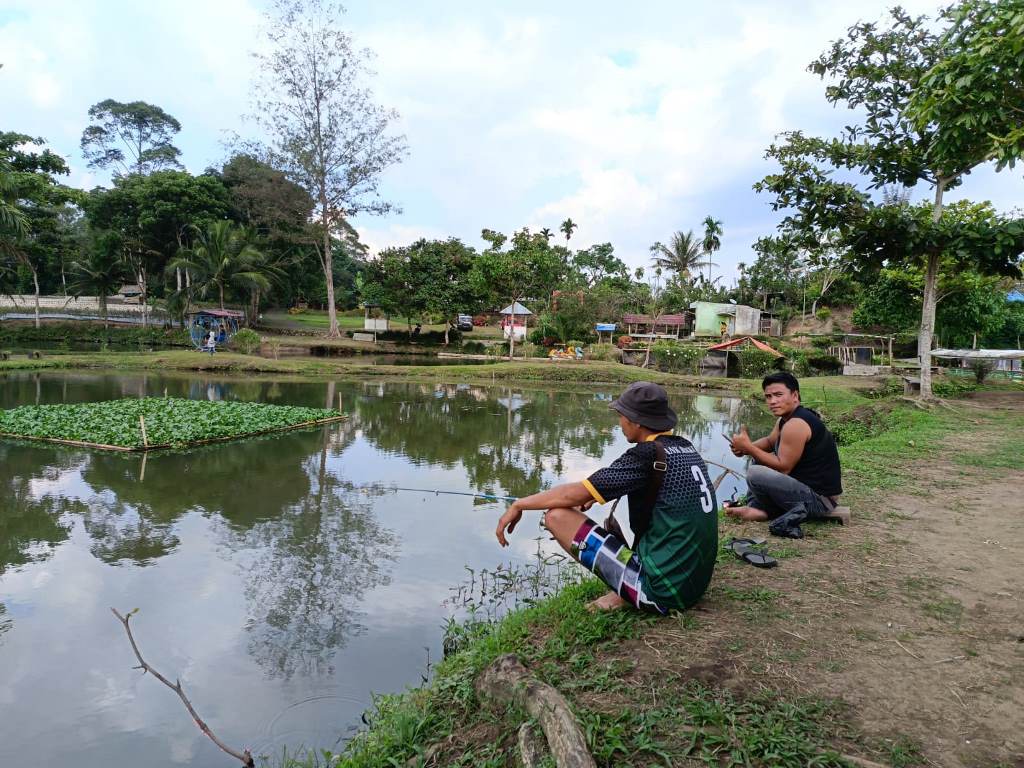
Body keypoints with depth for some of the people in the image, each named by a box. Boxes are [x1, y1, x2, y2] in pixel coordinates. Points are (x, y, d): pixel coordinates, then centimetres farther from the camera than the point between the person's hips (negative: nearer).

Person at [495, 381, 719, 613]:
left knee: (557, 515, -8)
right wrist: (597, 494, 23)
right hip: (697, 583, 9)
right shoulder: (687, 448, 7)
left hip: (661, 590, -8)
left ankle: (628, 595, -2)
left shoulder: (648, 455, -16)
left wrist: (518, 505, -2)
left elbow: (574, 494, -14)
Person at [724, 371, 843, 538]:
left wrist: (748, 447, -16)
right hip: (807, 484, 11)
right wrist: (746, 448, 0)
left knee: (755, 474, -26)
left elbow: (783, 467, -21)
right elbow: (770, 441, 21)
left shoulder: (795, 425, -22)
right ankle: (756, 505, 9)